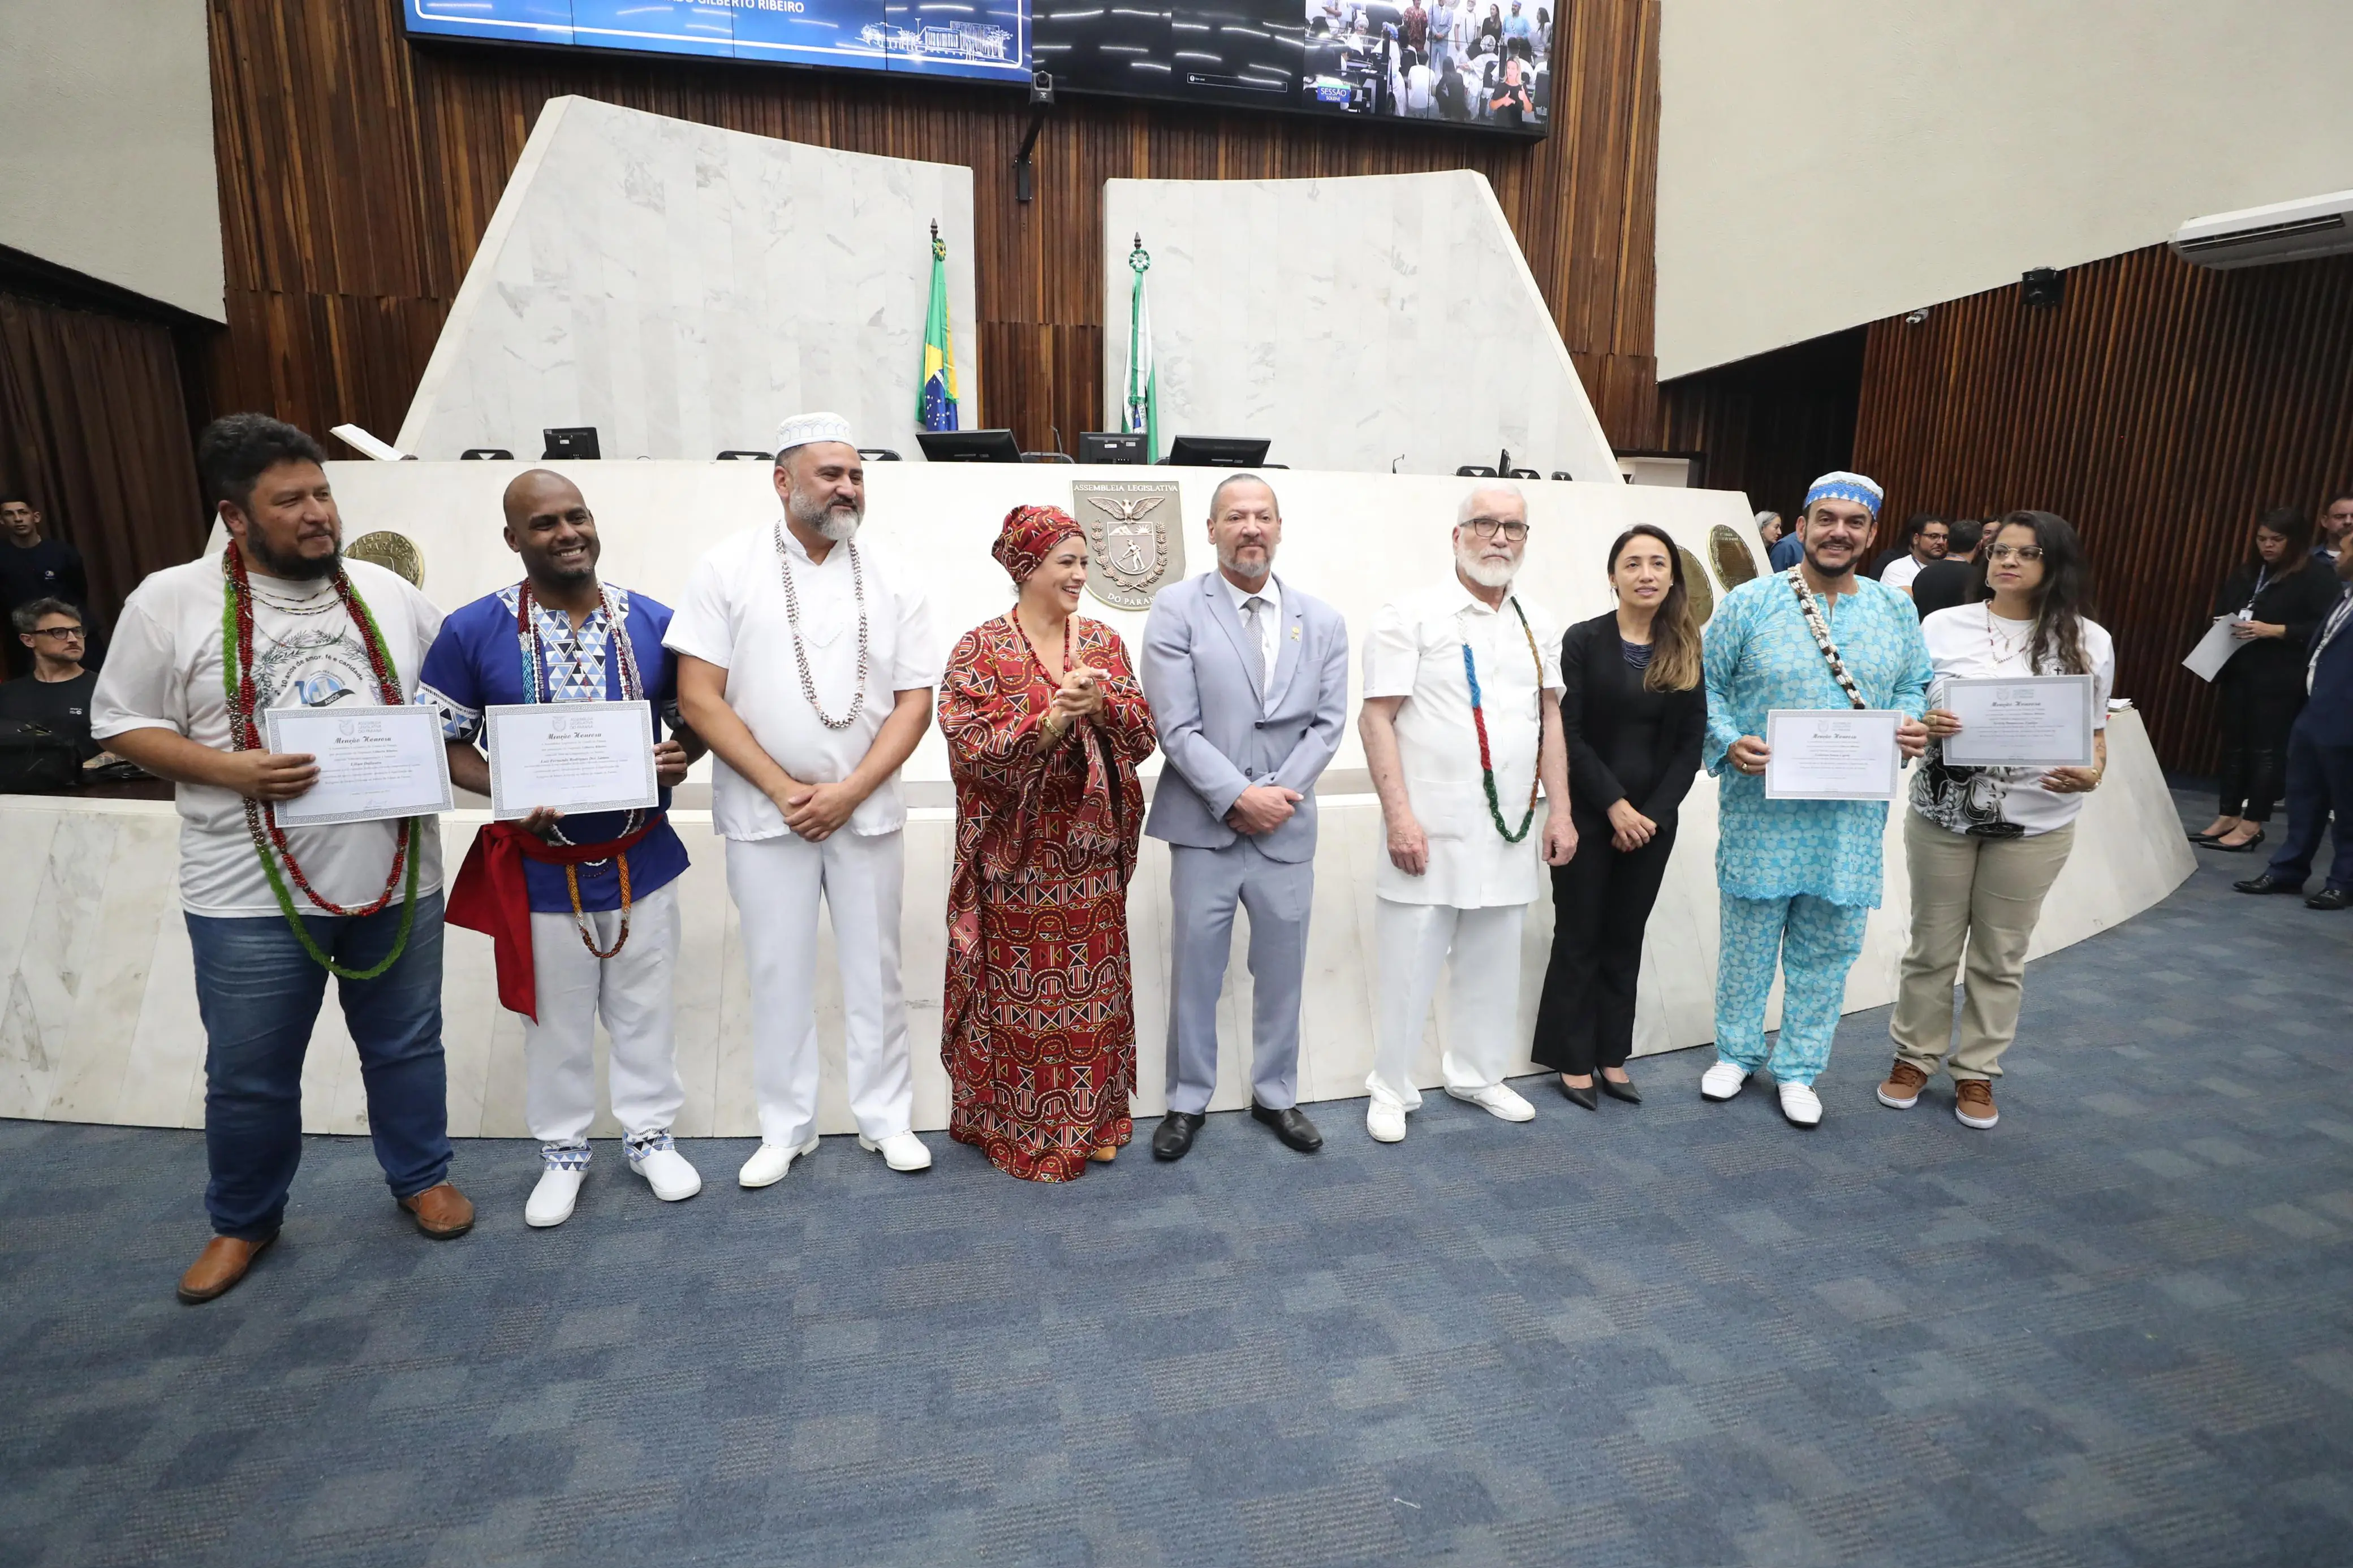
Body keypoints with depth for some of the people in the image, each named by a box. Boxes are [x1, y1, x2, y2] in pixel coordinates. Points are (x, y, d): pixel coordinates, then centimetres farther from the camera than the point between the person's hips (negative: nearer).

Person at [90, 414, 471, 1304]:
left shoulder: (388, 593, 4)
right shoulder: (171, 602, -4)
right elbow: (123, 725, -2)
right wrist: (231, 771, -18)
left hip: (397, 878, 2)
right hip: (252, 895, -2)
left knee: (406, 1044, 16)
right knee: (249, 1074, 13)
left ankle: (421, 1177, 37)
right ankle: (243, 1222, 36)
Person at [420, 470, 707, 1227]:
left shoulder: (653, 622, -3)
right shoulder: (472, 631, -8)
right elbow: (442, 742, -3)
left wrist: (682, 757, -17)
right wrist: (505, 791, -21)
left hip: (642, 858, 1)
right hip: (540, 867, -1)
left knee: (644, 1007, 16)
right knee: (557, 1017, 15)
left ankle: (650, 1132, 36)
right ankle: (563, 1149, 37)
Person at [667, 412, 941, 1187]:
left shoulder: (892, 581, 2)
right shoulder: (728, 567, -2)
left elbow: (915, 702, -1)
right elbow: (698, 696, -6)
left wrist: (847, 793, -12)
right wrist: (785, 790, -13)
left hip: (866, 812, 1)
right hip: (765, 814, -1)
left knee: (875, 969, 10)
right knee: (779, 974, 9)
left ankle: (886, 1117, 27)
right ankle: (786, 1128, 27)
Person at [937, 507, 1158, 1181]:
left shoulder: (1103, 641, 7)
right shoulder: (981, 650, -5)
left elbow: (1143, 736, 1)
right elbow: (971, 748, -14)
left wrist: (1102, 700, -18)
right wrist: (1051, 720, -24)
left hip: (1091, 853, 4)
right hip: (1018, 858, -3)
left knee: (1093, 988, 11)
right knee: (1018, 992, 5)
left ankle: (1092, 1119, 29)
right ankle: (1018, 1128, 24)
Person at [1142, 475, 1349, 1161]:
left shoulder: (1322, 620, 7)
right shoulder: (1176, 609, -3)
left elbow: (1328, 722, 3)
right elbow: (1177, 726, -10)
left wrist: (1280, 792, -10)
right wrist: (1237, 796, -16)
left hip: (1287, 827, 3)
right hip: (1204, 826, -3)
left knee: (1282, 971, 13)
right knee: (1195, 972, 8)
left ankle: (1275, 1095, 32)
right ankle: (1187, 1100, 25)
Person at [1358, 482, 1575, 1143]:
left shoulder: (1539, 627, 13)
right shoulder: (1413, 616, -4)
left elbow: (1551, 721, 16)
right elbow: (1376, 719, -9)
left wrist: (1561, 813, 9)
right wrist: (1399, 816, -16)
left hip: (1510, 833, 5)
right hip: (1429, 833, -5)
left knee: (1492, 965, 14)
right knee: (1409, 965, 2)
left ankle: (1478, 1075, 33)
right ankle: (1391, 1090, 19)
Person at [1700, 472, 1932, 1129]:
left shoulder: (1895, 611, 7)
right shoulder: (1748, 604, -4)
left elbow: (1913, 686, 15)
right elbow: (1707, 686, -2)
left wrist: (1911, 723, -7)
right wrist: (1729, 742, -18)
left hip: (1851, 819, 3)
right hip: (1762, 809, -3)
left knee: (1828, 947, 11)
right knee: (1749, 938, 9)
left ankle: (1798, 1069, 27)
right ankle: (1736, 1053, 29)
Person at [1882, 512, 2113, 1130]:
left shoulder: (2088, 641, 1)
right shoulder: (1943, 626, 0)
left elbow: (2096, 731, 7)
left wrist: (2092, 773, -14)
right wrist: (1925, 725, -18)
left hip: (2036, 823, 0)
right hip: (1943, 813, 0)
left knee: (2001, 955, 10)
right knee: (1932, 945, 9)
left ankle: (1977, 1070, 26)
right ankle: (1914, 1056, 26)